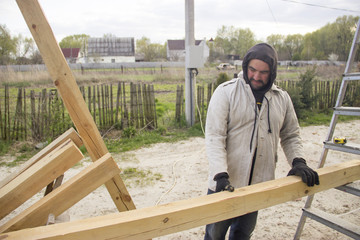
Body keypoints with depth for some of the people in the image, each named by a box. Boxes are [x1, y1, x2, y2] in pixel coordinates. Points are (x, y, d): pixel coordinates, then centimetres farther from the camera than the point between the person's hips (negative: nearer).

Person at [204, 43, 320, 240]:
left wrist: (298, 161, -4)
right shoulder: (226, 91, -9)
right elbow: (214, 137, -15)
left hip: (258, 185, 4)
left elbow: (290, 136, 14)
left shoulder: (282, 98, 5)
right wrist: (221, 175, -25)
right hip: (224, 182, -3)